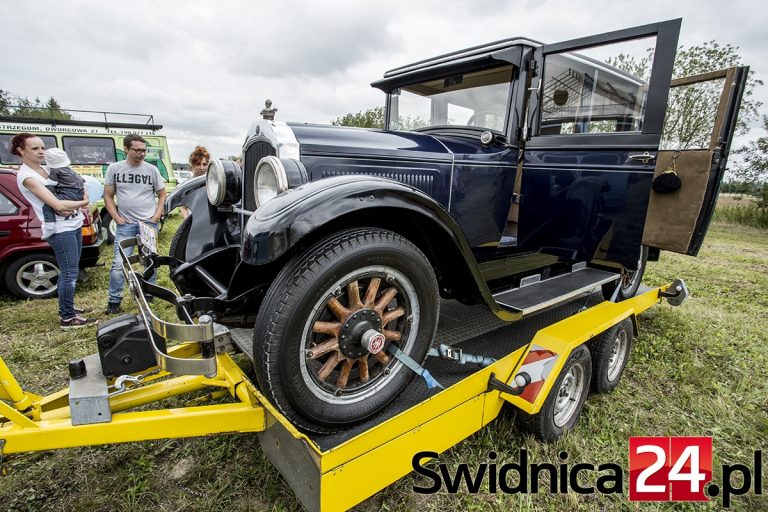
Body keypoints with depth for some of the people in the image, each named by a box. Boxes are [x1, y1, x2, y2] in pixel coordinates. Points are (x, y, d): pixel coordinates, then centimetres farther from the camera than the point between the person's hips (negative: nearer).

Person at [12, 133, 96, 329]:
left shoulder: (45, 169, 12)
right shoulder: (26, 176, -13)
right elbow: (58, 205, -20)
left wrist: (72, 207, -8)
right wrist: (83, 202, -5)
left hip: (73, 225, 9)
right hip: (60, 230, -9)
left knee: (68, 271, 16)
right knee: (70, 273, -7)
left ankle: (66, 308, 28)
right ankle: (67, 318, 1)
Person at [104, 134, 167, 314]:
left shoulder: (151, 169, 1)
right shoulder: (114, 168, 2)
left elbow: (162, 195, 7)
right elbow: (108, 196, 7)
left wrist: (156, 217, -3)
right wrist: (117, 218, -3)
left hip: (149, 223, 0)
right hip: (125, 224, 0)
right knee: (119, 263, -4)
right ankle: (114, 301, 11)